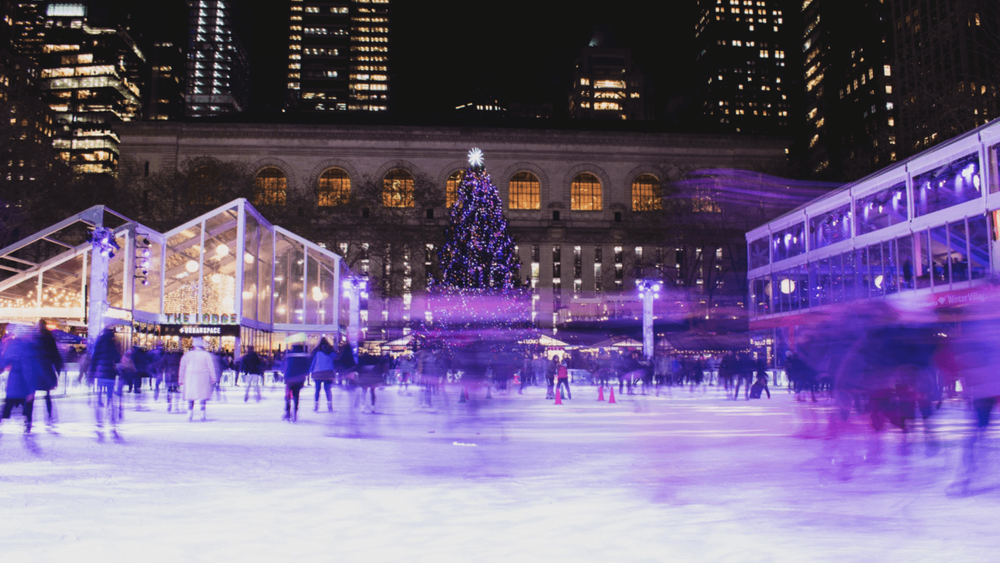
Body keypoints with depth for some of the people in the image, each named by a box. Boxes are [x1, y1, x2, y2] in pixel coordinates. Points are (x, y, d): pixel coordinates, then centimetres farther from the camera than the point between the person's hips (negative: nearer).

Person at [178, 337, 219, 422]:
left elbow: (182, 368, 7)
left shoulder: (187, 354, 3)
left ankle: (190, 414, 5)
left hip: (190, 378, 2)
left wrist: (181, 380, 14)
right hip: (203, 378, -2)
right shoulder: (206, 355, -4)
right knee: (203, 396, 3)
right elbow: (211, 367, -3)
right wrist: (213, 379, 3)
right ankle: (202, 415, 0)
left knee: (190, 397, 11)